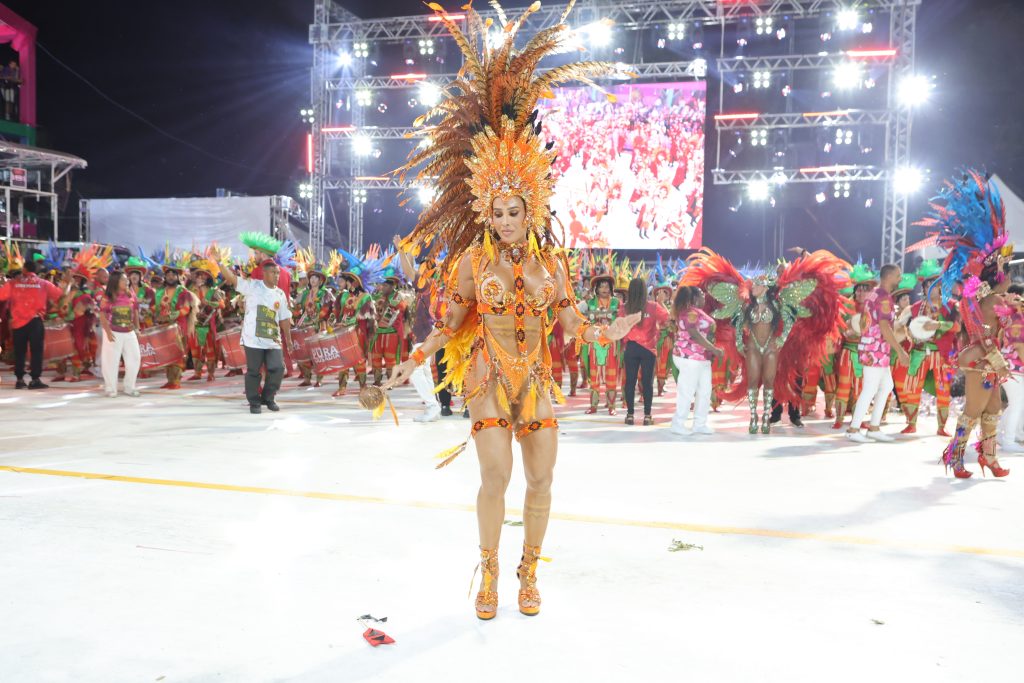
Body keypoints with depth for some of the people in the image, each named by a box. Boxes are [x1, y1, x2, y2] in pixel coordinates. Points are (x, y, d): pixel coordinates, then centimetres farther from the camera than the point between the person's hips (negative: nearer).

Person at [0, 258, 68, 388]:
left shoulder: (13, 282, 3)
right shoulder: (43, 283, 3)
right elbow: (61, 295, 7)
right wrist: (68, 283, 23)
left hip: (18, 322, 2)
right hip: (35, 321, -1)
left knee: (19, 351, 11)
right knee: (36, 350, 1)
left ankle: (19, 379, 13)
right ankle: (35, 379, -3)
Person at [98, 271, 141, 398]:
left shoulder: (131, 295, 4)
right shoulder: (107, 297, -8)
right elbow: (103, 315, -9)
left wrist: (137, 328, 8)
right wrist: (108, 332, -17)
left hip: (129, 333, 5)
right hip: (114, 333, -4)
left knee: (134, 358, 5)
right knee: (111, 360, 1)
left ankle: (129, 387, 17)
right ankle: (111, 389, 11)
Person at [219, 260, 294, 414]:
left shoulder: (281, 294, 11)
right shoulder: (252, 286, -2)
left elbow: (284, 318, 15)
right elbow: (231, 278, -11)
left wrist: (288, 338, 13)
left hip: (273, 340, 4)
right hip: (253, 339, -4)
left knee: (278, 368, -1)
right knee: (253, 371, 3)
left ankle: (268, 398, 19)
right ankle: (254, 402, 17)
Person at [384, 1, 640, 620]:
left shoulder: (550, 261, 2)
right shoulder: (471, 259, -3)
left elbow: (570, 319, 5)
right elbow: (451, 322, 4)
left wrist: (605, 332, -11)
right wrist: (415, 361, -2)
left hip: (536, 378, 3)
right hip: (487, 376, -2)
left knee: (542, 479, 2)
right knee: (496, 475, -11)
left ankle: (529, 571, 22)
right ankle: (489, 573, 11)